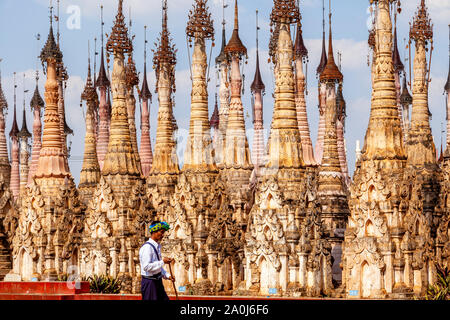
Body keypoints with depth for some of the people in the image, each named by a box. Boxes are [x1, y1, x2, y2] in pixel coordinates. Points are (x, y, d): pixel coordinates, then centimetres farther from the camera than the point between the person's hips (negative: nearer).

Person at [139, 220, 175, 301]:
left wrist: (167, 276, 12)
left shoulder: (157, 246, 13)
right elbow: (146, 267, -26)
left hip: (157, 282, 10)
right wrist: (162, 262, -22)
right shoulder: (147, 247, -17)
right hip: (149, 282, -10)